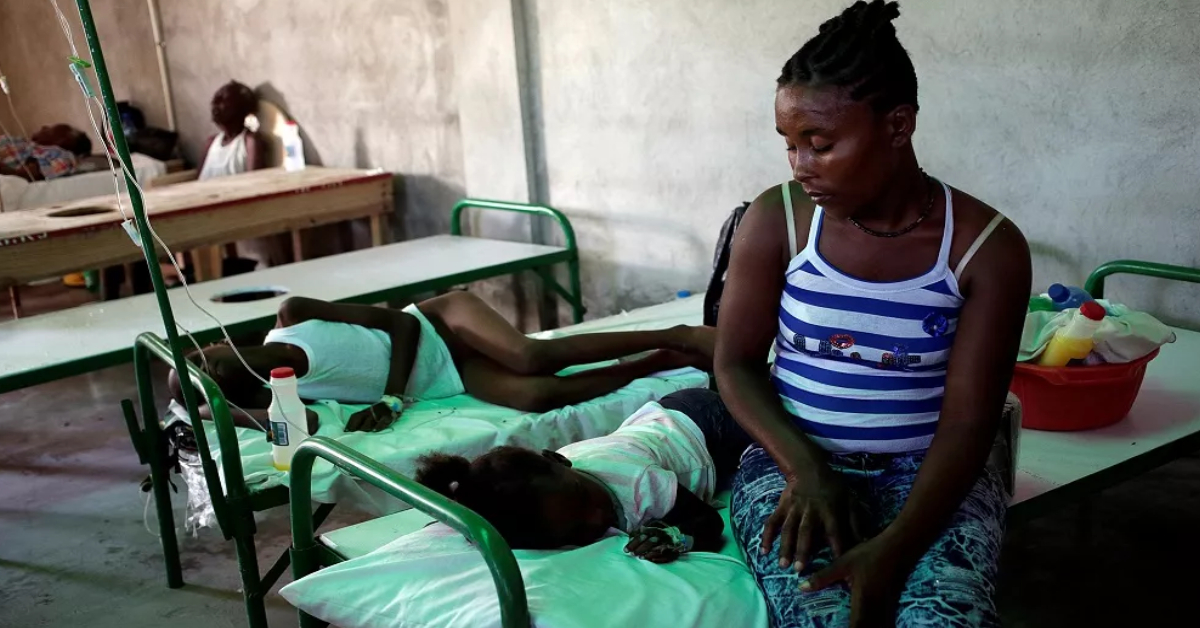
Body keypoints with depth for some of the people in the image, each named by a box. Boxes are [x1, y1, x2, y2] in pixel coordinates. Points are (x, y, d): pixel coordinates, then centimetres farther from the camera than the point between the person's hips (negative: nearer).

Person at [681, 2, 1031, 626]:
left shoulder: (988, 246, -7)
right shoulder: (776, 220, -3)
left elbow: (967, 421, -11)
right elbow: (735, 364, 0)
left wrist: (894, 548, -26)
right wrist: (806, 467, -18)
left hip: (928, 474, 0)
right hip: (792, 463, 0)